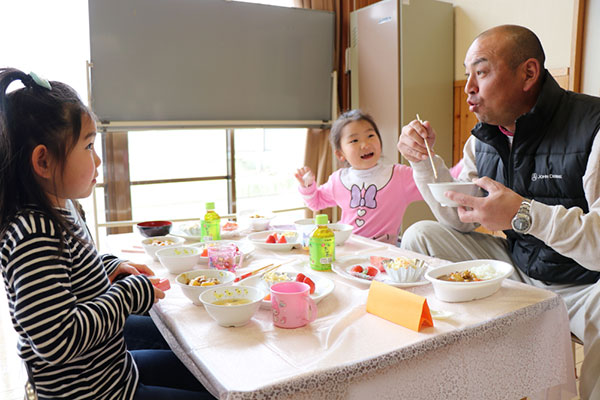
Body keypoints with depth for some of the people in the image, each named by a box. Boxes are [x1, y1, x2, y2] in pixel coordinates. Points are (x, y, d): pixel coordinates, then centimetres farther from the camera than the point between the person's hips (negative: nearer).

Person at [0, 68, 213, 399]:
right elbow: (58, 340, -34)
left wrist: (109, 266, 4)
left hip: (111, 366, 9)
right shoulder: (35, 236, -30)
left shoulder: (53, 216, 2)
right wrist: (132, 293, -23)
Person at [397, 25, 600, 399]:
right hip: (517, 267, 6)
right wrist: (424, 161, -8)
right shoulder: (484, 138, 0)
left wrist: (525, 213, -40)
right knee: (419, 236, -1)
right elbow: (459, 221, 3)